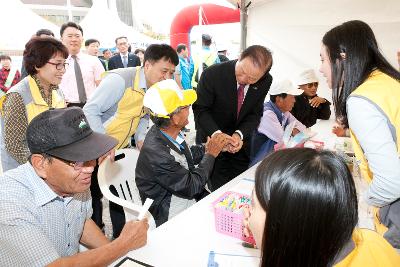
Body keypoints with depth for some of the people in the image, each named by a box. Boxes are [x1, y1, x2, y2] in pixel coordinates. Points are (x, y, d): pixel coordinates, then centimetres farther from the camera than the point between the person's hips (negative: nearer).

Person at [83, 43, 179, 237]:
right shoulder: (120, 80, -27)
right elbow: (90, 111, -26)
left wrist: (141, 138, -4)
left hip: (121, 149, 6)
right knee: (95, 194, 9)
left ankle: (120, 236, 31)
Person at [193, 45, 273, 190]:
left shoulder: (265, 81, -13)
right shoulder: (213, 74, -23)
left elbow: (255, 114, -7)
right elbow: (200, 109, -17)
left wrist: (239, 134, -24)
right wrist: (216, 133, -32)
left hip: (240, 140, 4)